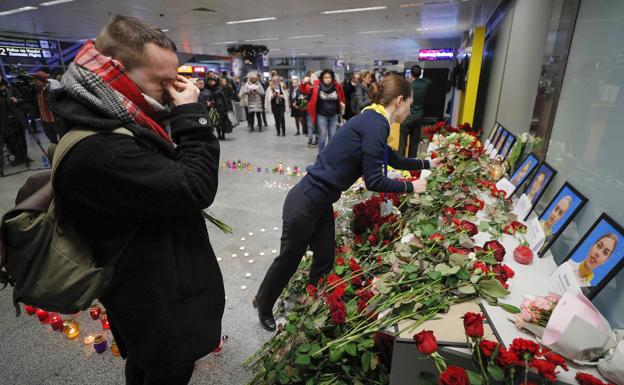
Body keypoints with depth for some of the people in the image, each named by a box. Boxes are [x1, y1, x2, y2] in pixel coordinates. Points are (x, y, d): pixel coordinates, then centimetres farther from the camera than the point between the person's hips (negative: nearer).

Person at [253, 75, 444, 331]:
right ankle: (263, 305, 39)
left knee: (325, 261, 16)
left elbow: (393, 160, 27)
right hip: (305, 203, -9)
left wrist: (428, 164, 35)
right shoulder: (375, 124, -19)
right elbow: (373, 181, -18)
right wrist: (411, 187, -4)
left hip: (321, 203, 9)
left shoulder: (372, 122, 11)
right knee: (289, 260, 12)